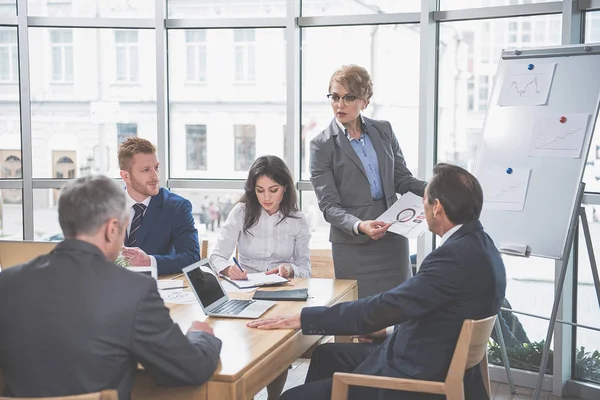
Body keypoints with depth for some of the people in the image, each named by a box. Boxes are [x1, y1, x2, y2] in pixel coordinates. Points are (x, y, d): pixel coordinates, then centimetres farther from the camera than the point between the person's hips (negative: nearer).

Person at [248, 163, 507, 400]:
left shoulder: (456, 255, -26)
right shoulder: (477, 244, 4)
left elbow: (385, 306, -26)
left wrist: (302, 319, -20)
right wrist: (391, 329, 14)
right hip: (436, 364, 10)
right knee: (326, 356, 24)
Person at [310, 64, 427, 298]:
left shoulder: (384, 131, 8)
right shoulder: (322, 145, -3)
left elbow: (402, 180, 11)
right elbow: (329, 206, -7)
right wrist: (359, 226, -24)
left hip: (393, 240, 3)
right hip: (352, 246, -3)